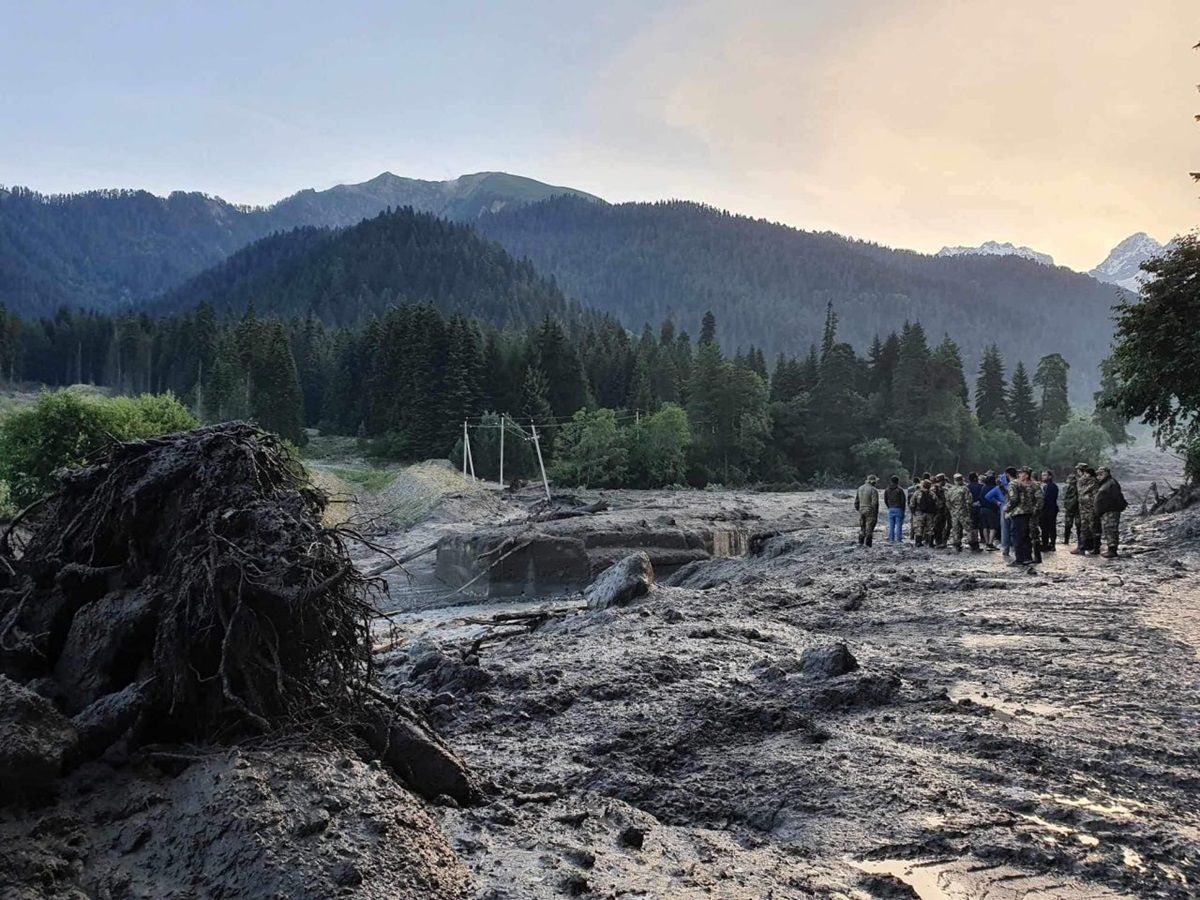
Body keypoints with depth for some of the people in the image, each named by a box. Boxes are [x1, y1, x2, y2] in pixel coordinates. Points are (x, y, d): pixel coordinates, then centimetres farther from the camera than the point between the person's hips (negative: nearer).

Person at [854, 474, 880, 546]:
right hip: (870, 511, -6)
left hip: (862, 511, 6)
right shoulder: (873, 490, -13)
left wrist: (858, 509, 20)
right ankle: (867, 544, 0)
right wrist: (876, 514, -11)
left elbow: (856, 501, 11)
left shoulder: (860, 488, 8)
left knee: (862, 527, 16)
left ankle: (860, 542, 14)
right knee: (869, 529, 0)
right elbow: (875, 503, -18)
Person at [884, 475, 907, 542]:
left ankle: (891, 539, 7)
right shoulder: (900, 489, -9)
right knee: (899, 525, -1)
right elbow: (903, 500, -7)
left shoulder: (887, 489, 6)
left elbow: (885, 500, 10)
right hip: (898, 509, -4)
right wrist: (903, 509, 3)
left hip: (890, 509, 4)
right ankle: (898, 539, -1)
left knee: (891, 525, 6)